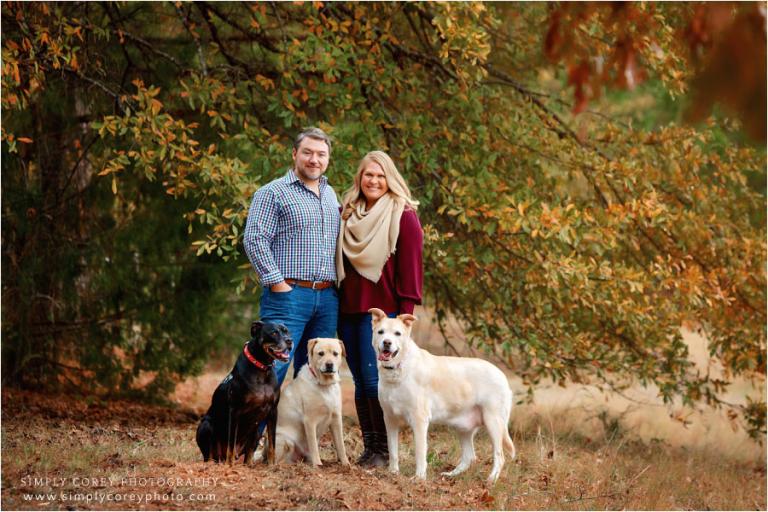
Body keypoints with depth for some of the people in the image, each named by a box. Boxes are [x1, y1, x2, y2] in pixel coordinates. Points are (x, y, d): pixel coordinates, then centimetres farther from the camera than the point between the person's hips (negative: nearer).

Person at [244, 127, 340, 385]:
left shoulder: (331, 195, 20)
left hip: (327, 298, 7)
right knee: (273, 369, -13)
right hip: (288, 294, -7)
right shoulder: (273, 192, -2)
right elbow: (254, 239, -10)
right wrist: (277, 282, -15)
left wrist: (338, 283, 12)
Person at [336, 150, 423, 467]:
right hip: (348, 308, 6)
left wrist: (406, 311, -13)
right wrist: (335, 304, 13)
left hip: (382, 310, -6)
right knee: (360, 381, 6)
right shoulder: (347, 214, 15)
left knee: (375, 379, -11)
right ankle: (368, 447, 11)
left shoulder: (403, 216, -2)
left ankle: (384, 450, -3)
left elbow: (410, 266, -6)